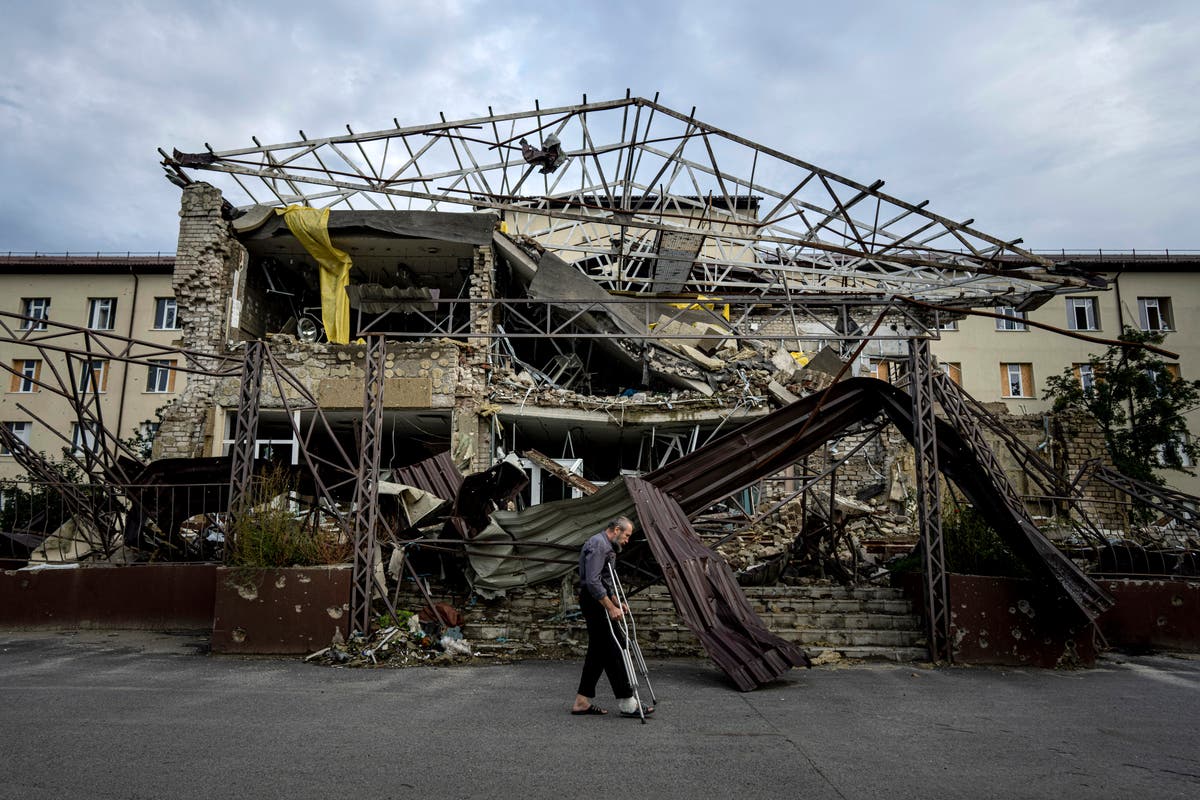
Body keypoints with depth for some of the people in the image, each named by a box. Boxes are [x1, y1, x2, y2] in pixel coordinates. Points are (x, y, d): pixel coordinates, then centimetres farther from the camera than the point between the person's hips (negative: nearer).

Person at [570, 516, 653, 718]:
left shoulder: (606, 546, 19)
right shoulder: (597, 545, -16)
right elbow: (592, 582, -25)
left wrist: (617, 602, 24)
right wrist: (611, 607, -24)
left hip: (598, 602, 11)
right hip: (594, 603, -11)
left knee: (598, 653, 11)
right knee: (613, 652, -7)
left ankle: (582, 702, 15)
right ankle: (627, 703, -3)